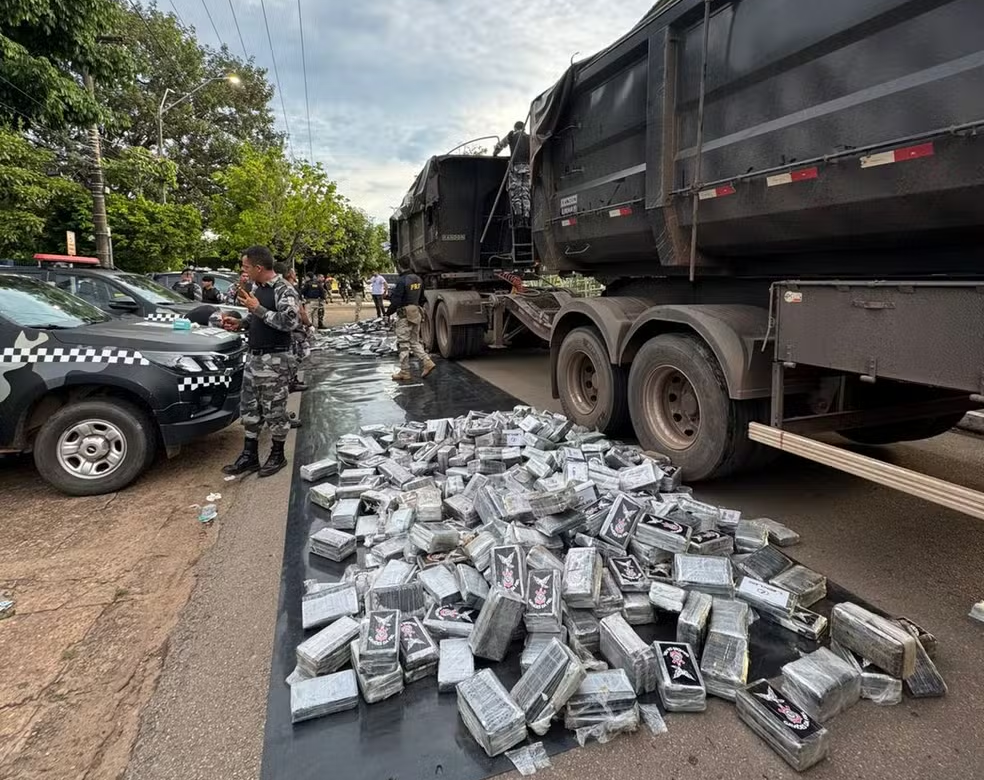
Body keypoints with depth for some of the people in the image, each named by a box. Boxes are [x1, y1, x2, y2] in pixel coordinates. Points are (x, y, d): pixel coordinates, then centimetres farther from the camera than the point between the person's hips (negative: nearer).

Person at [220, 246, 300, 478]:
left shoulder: (284, 290, -14)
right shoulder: (256, 287, 12)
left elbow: (289, 322, -25)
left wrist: (257, 308, -22)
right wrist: (239, 324, 5)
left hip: (274, 359, -9)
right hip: (253, 356, 9)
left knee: (274, 409, 1)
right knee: (249, 407, 12)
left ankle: (278, 455, 18)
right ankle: (249, 457, 23)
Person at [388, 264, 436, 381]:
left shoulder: (402, 281, -18)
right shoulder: (418, 279, 6)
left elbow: (396, 301, -18)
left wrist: (389, 312, -5)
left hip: (405, 315, -7)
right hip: (417, 313, 7)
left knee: (403, 344, 2)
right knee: (415, 342, 17)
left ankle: (405, 372, 7)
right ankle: (427, 362, 3)